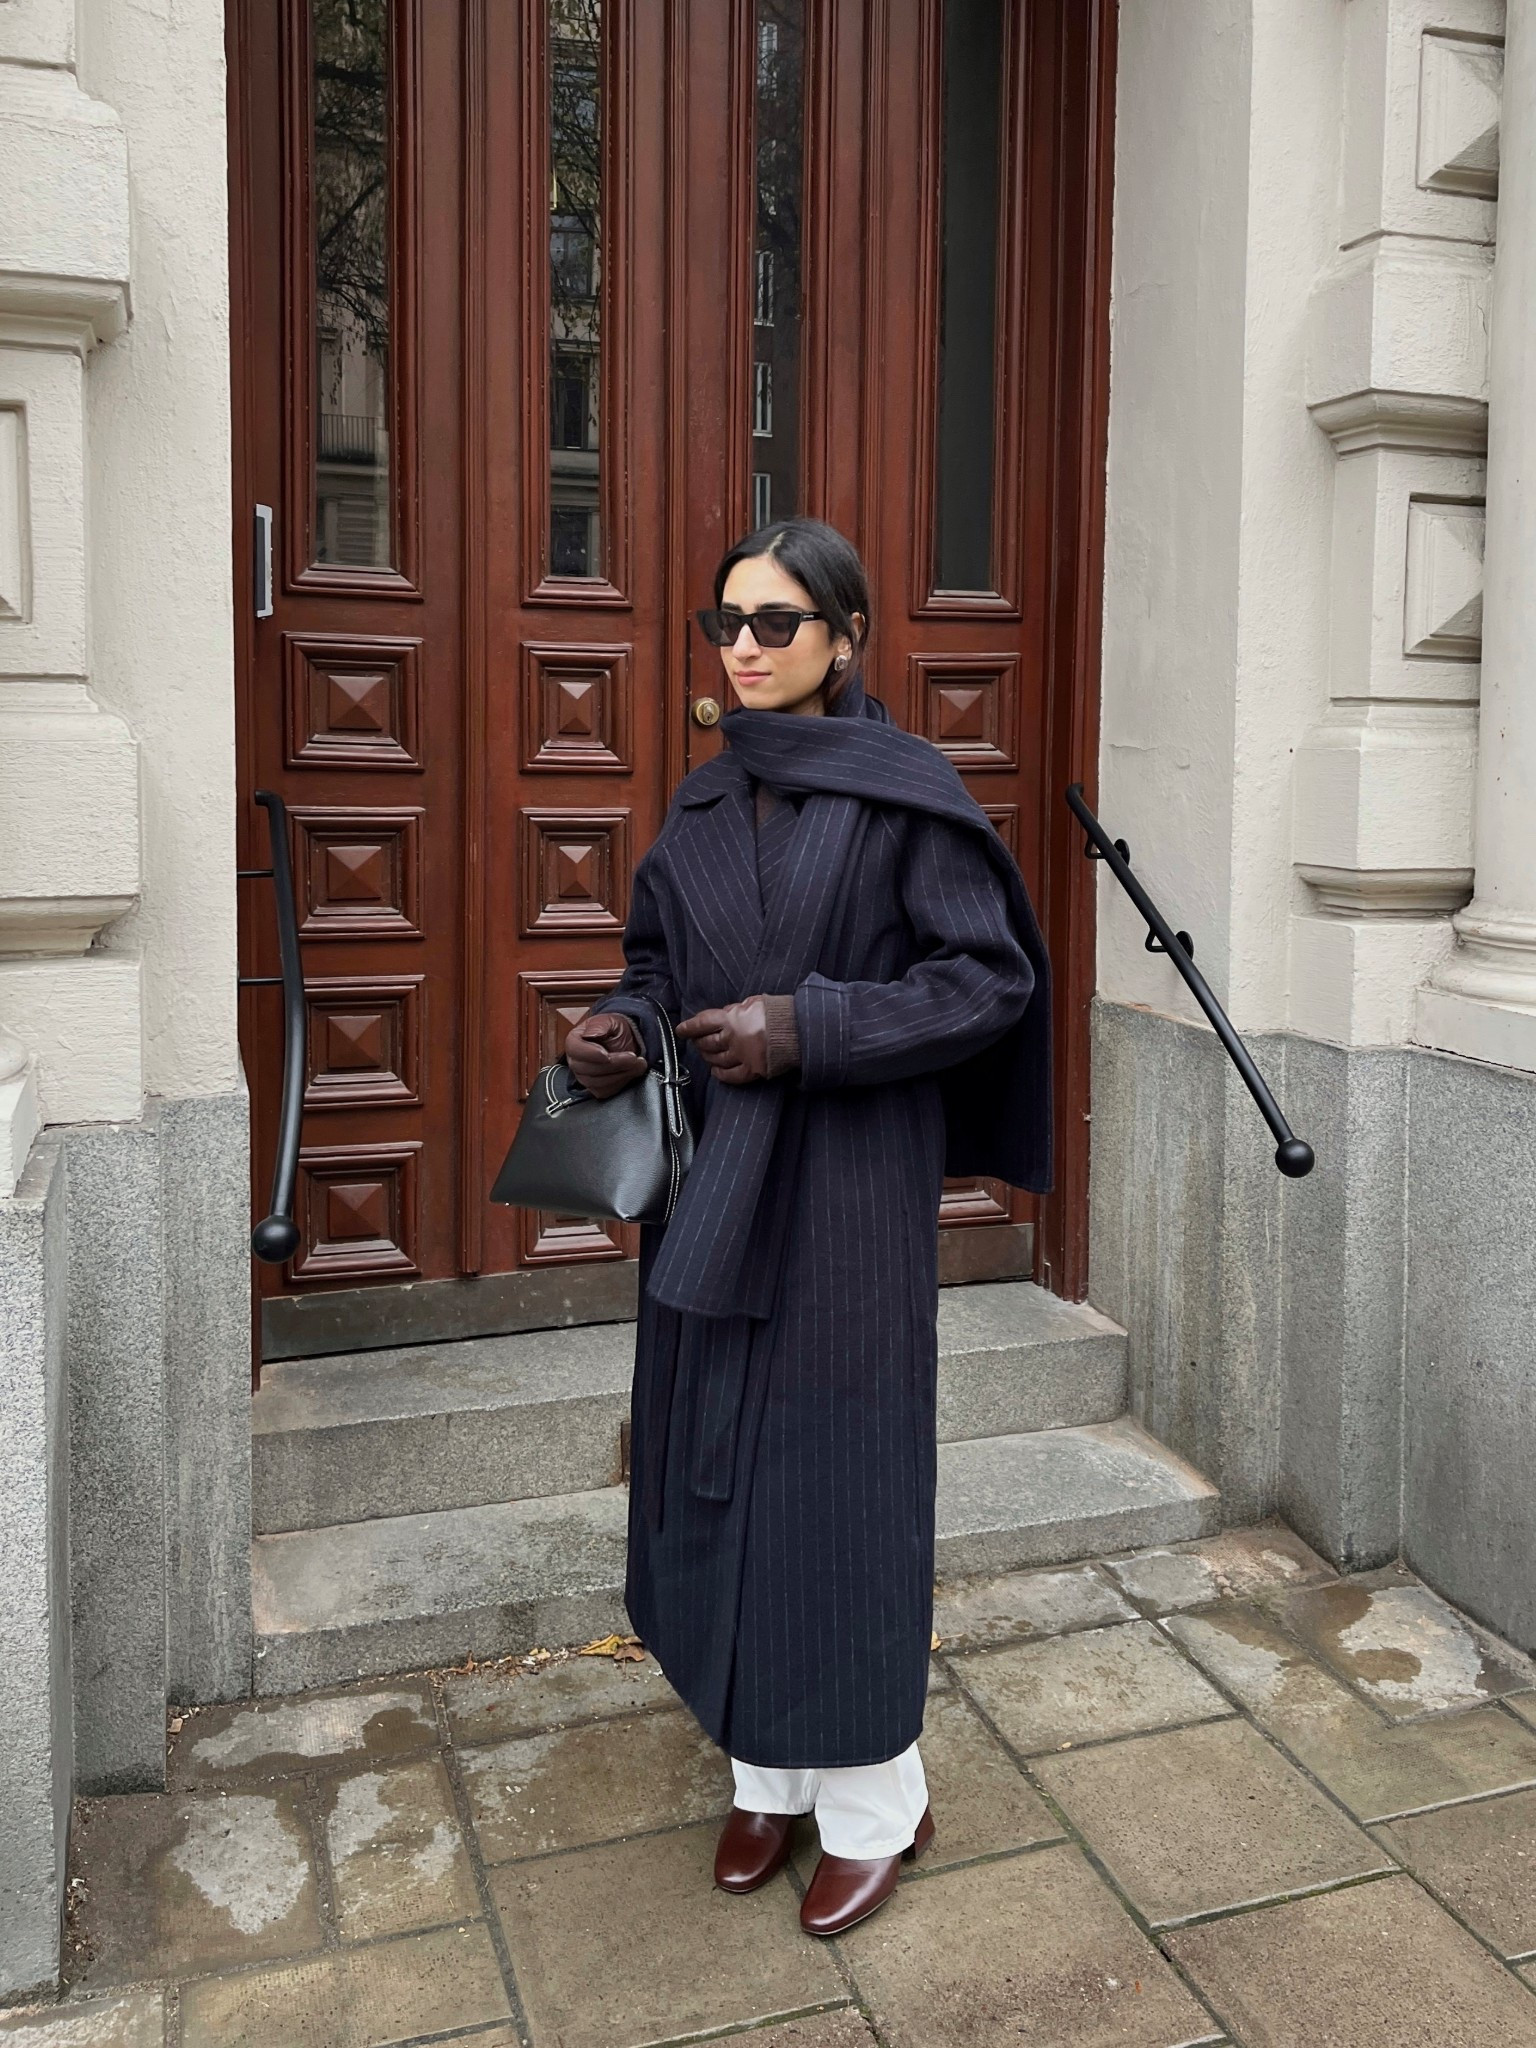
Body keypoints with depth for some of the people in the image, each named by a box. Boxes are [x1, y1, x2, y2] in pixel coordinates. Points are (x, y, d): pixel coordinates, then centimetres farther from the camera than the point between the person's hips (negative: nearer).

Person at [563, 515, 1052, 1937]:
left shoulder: (905, 792, -9)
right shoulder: (706, 801, 9)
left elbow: (993, 978, -12)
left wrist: (809, 1027, -20)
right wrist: (625, 1029, -8)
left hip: (845, 1191, -6)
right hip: (710, 1181, 6)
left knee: (834, 1477, 2)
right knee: (720, 1469, 12)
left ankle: (875, 1802, 23)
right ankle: (768, 1773, 31)